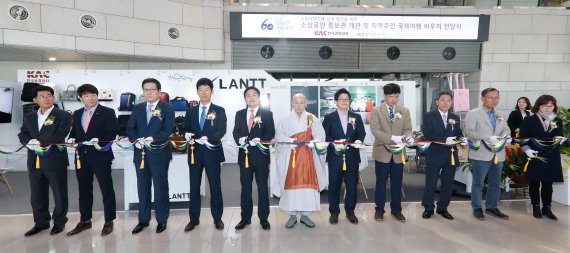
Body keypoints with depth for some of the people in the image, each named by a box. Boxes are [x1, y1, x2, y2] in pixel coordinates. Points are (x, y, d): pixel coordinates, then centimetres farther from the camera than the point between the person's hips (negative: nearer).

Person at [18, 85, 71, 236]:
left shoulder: (63, 115, -4)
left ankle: (59, 222, 21)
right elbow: (22, 135, 6)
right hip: (35, 161, 6)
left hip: (55, 160, -5)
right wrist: (30, 142, -15)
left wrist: (41, 143, -22)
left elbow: (60, 135, -16)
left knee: (59, 194, 5)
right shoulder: (29, 117, 15)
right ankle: (41, 222, 28)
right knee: (37, 195, 13)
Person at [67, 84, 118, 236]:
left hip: (101, 156, -5)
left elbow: (112, 133, -11)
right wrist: (72, 139, -4)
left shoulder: (107, 112, -3)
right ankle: (85, 221, 28)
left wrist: (98, 140, -25)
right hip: (81, 156, 6)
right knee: (84, 190, 14)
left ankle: (109, 222, 13)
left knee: (106, 189, 2)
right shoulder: (77, 114, 14)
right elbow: (74, 131, 17)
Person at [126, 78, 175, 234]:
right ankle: (143, 219, 26)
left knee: (161, 187, 5)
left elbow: (168, 130, -13)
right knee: (143, 187, 13)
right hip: (140, 153, 5)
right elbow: (130, 128, 8)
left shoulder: (167, 109, -3)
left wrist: (152, 138, -26)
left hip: (159, 154, -4)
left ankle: (162, 220, 19)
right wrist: (137, 140, -11)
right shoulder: (137, 109, 12)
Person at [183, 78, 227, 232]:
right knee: (194, 186, 8)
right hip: (195, 152, 3)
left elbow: (221, 130, -10)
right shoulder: (191, 111, 13)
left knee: (215, 186, 4)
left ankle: (217, 218, 17)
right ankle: (194, 219, 19)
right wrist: (187, 135, -16)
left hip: (212, 152, -3)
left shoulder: (219, 111, 2)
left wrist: (208, 138, -27)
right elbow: (186, 129, 8)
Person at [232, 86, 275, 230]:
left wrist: (258, 140, -21)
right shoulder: (239, 114, 12)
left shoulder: (267, 113, 2)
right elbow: (235, 132, 7)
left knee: (262, 187, 5)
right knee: (245, 187, 9)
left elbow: (271, 133, -6)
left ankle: (263, 218, 16)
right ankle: (245, 217, 20)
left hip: (261, 154, -2)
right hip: (244, 154, 3)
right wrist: (240, 139, -15)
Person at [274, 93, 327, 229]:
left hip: (307, 155, 1)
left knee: (308, 183, 1)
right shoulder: (285, 119, 3)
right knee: (291, 183, 0)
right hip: (290, 155, -1)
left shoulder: (312, 118, 6)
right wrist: (289, 140, -18)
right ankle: (292, 215, 12)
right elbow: (278, 135, 0)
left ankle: (305, 214, 13)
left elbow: (320, 134, 2)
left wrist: (314, 142, -19)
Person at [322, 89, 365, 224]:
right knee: (334, 185, 6)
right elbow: (324, 135, -3)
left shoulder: (356, 117, 11)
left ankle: (350, 212, 24)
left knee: (352, 185, 7)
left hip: (352, 157, 2)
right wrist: (334, 142, -20)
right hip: (335, 156, -2)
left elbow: (362, 134, 5)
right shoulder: (329, 118, 4)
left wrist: (359, 141, -16)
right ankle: (334, 212, 21)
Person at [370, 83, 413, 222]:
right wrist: (392, 137, -25)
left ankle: (396, 209, 27)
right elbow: (375, 130, -14)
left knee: (397, 183, 11)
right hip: (382, 152, -3)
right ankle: (379, 209, 23)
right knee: (381, 182, 8)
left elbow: (408, 129, 5)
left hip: (398, 152, 3)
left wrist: (408, 137, -19)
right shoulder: (376, 110, -5)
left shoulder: (405, 111, 7)